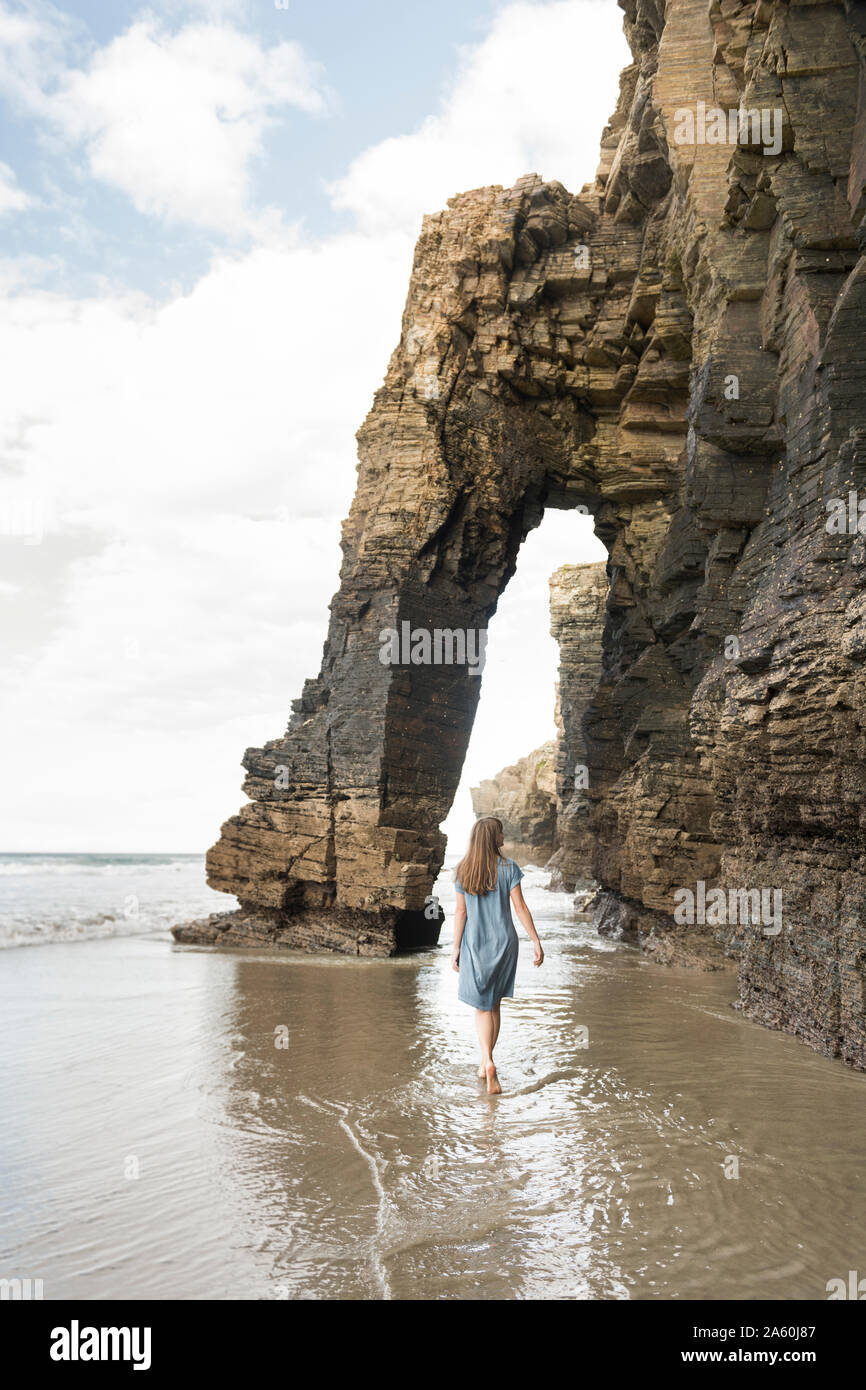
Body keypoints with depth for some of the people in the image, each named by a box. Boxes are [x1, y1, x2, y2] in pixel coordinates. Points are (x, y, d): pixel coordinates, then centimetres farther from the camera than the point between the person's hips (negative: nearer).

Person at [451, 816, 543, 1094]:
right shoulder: (508, 868, -8)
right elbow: (520, 907, -9)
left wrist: (456, 947, 5)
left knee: (482, 1007, 5)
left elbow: (461, 911, -1)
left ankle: (488, 1061, -17)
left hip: (475, 944, 0)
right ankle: (484, 1065, 22)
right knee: (494, 1004, 15)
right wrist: (536, 941, -5)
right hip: (503, 943, 0)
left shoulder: (463, 870, -2)